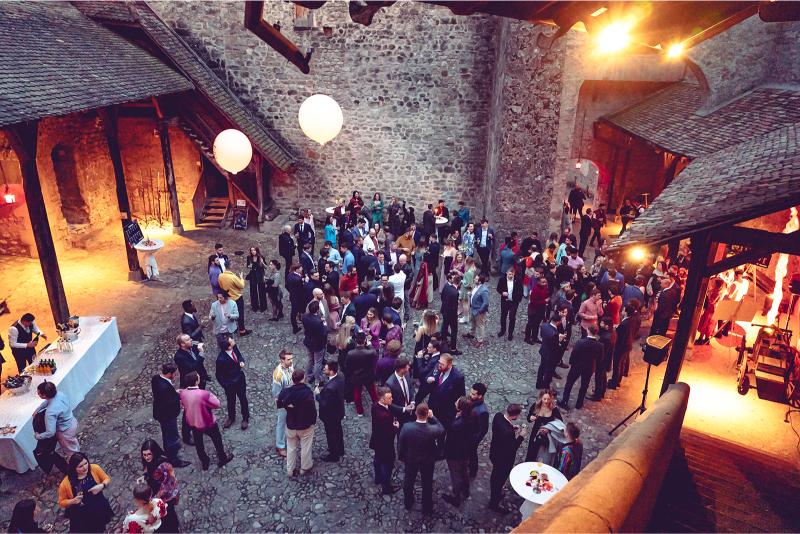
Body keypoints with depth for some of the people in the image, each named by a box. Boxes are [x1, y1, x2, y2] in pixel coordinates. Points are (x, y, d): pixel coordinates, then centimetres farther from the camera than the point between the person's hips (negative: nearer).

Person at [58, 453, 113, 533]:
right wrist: (72, 501, -26)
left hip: (99, 510, 3)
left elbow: (107, 479, -4)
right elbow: (62, 502, -8)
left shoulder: (95, 469, -19)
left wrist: (101, 486, -24)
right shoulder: (65, 483, -22)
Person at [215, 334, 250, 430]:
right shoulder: (221, 359, -35)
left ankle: (245, 418, 44)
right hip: (230, 384, -4)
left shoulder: (234, 347, -21)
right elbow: (219, 375, -19)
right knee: (231, 401, 23)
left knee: (243, 399, 21)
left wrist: (241, 361, -16)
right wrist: (225, 386, -16)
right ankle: (231, 417, 52)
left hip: (240, 379, 4)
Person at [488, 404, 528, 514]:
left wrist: (512, 427, -4)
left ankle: (495, 496, 57)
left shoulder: (498, 415, -18)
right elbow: (512, 449, -27)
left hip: (495, 453, 8)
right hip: (503, 459, -8)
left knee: (495, 477, 31)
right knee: (499, 481, 19)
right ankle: (494, 504, 43)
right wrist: (521, 436, -19)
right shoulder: (508, 432, -42)